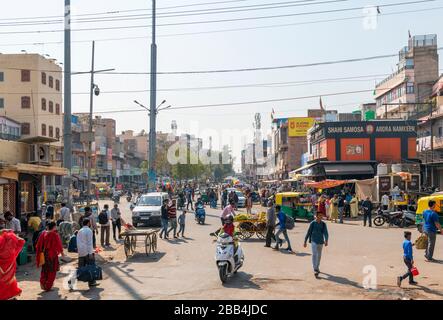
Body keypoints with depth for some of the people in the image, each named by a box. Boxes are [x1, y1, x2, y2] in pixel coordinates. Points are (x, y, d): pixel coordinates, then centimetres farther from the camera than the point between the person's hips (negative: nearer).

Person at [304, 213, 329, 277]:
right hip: (314, 241, -3)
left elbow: (326, 233, -9)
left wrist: (326, 241, -26)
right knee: (314, 255, -15)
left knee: (319, 255, 16)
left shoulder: (323, 224, 1)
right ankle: (315, 270, -20)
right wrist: (305, 242, 1)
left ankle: (317, 268, 34)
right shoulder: (312, 223, -6)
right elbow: (308, 232, -1)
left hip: (321, 242, 4)